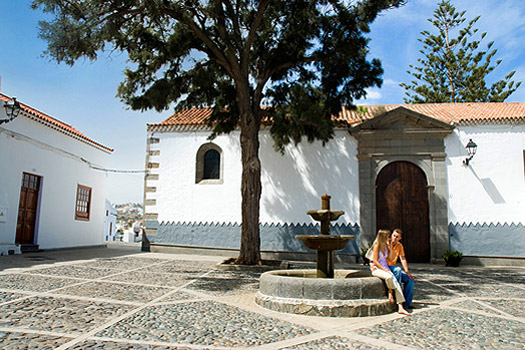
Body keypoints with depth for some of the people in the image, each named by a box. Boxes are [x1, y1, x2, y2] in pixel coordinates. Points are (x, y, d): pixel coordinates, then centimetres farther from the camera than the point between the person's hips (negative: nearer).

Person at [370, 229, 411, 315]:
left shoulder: (385, 246, 11)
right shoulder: (376, 246, -10)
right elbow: (375, 261, -15)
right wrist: (385, 270, -17)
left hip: (385, 268, 7)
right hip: (376, 268, -7)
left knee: (397, 283, -17)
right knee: (389, 277, -38)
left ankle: (400, 308, -20)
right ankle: (390, 292, -10)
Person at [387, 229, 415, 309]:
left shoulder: (400, 246, 8)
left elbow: (403, 259, 4)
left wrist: (407, 272, -3)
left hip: (392, 267, 7)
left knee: (410, 279, -6)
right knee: (398, 270, -35)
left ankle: (406, 303, 0)